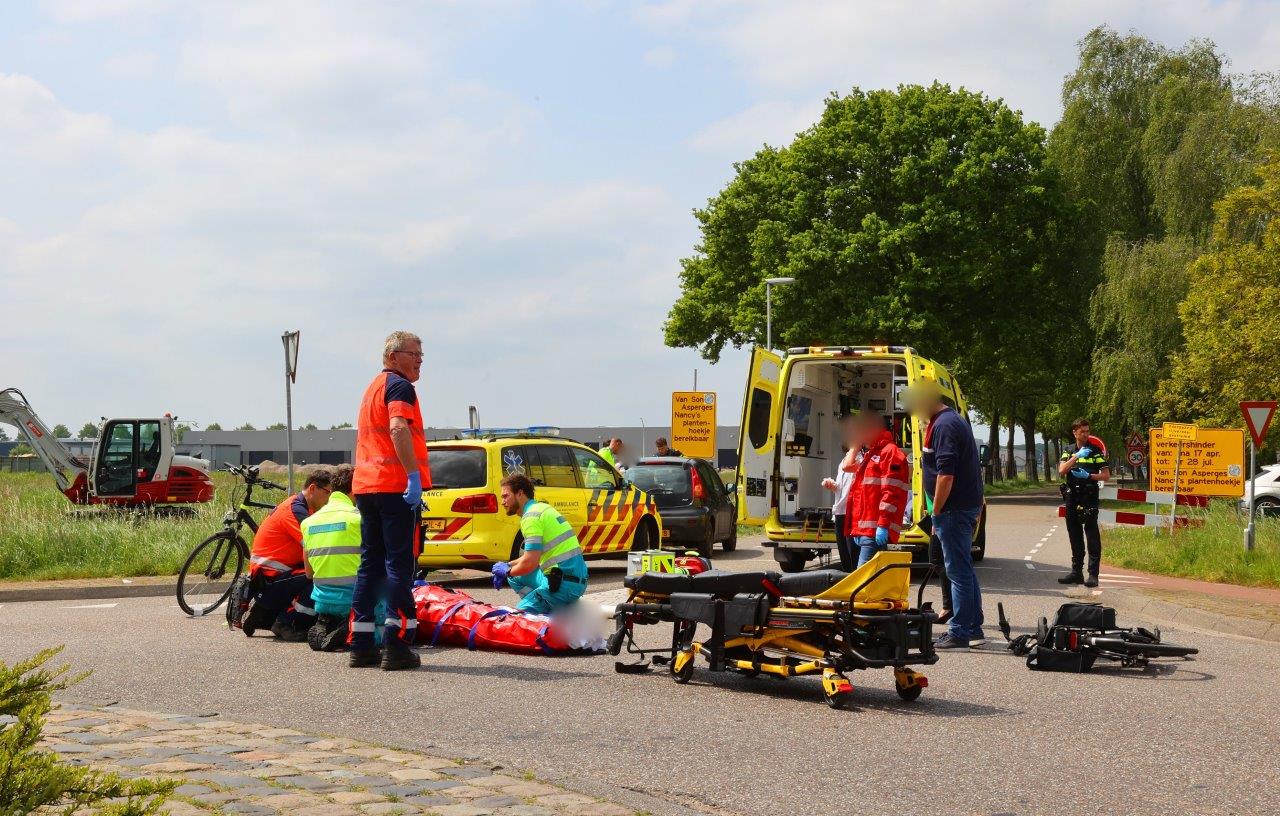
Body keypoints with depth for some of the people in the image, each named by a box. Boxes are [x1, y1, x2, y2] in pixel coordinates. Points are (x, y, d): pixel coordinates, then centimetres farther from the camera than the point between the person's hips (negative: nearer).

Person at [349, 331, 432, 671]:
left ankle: (361, 646, 11)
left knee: (370, 564, 11)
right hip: (395, 486, -9)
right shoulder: (399, 385, -7)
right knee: (400, 565, -7)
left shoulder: (373, 387, 24)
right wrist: (414, 474, -27)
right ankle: (397, 646, -8)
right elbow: (398, 429, -23)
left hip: (366, 486, 9)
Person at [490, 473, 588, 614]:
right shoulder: (542, 507, 17)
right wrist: (508, 566, 18)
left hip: (566, 584, -10)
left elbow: (530, 562, -19)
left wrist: (508, 571, 0)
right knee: (515, 577, 22)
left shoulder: (531, 516, -14)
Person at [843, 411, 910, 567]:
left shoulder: (890, 452, -5)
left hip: (875, 531, -10)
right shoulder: (869, 455, 26)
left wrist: (883, 525, -23)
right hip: (861, 531, 10)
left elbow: (892, 492, -16)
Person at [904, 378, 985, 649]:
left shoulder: (944, 425, -15)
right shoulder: (953, 419, 18)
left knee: (958, 571, -7)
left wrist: (936, 513, -15)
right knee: (964, 569, 14)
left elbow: (946, 475, -22)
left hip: (954, 508, -10)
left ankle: (959, 633, -4)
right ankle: (973, 630, 19)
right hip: (968, 505, 10)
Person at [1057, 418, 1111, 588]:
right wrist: (1077, 456, -13)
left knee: (1092, 536, -8)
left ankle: (1093, 574, -9)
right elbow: (1061, 471, -3)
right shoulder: (1069, 451, 13)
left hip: (1089, 499, -5)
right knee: (1075, 536, 10)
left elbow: (1106, 475, 0)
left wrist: (1088, 475, -14)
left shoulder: (1095, 451, 2)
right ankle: (1076, 572, 17)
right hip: (1072, 498, 5)